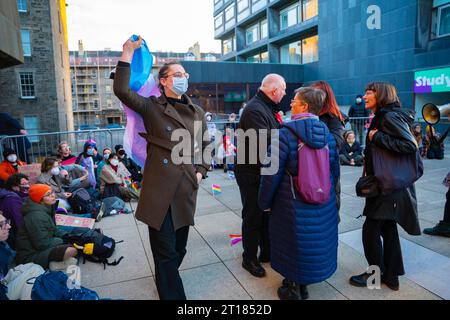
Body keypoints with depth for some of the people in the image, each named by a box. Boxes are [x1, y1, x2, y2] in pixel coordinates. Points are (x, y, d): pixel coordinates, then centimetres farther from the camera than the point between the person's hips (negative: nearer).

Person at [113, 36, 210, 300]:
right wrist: (128, 53, -14)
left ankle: (166, 280, 45)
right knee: (165, 250, 1)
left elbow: (205, 144, 17)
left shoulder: (197, 111, 12)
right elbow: (122, 90, -13)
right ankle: (173, 294, 19)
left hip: (187, 186, 5)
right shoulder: (151, 107, 0)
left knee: (179, 246, 18)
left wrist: (201, 170, 5)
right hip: (160, 187, -4)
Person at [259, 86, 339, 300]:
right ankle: (303, 284, 40)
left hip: (294, 204, -5)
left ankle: (292, 290, 30)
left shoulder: (286, 134, -18)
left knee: (293, 243, 13)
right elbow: (335, 168, 8)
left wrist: (265, 202, -4)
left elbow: (272, 173, -17)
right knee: (316, 241, 21)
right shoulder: (327, 133, -1)